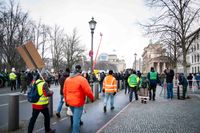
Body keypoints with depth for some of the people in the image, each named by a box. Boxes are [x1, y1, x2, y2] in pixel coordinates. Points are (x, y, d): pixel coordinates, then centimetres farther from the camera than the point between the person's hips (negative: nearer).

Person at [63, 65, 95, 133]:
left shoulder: (67, 79, 4)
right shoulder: (82, 79, -16)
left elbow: (64, 91, 11)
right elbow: (88, 91, -17)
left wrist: (66, 100, 22)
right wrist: (92, 98, 1)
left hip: (70, 102, 7)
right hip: (78, 103, -7)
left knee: (75, 117, 28)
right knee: (76, 119, 2)